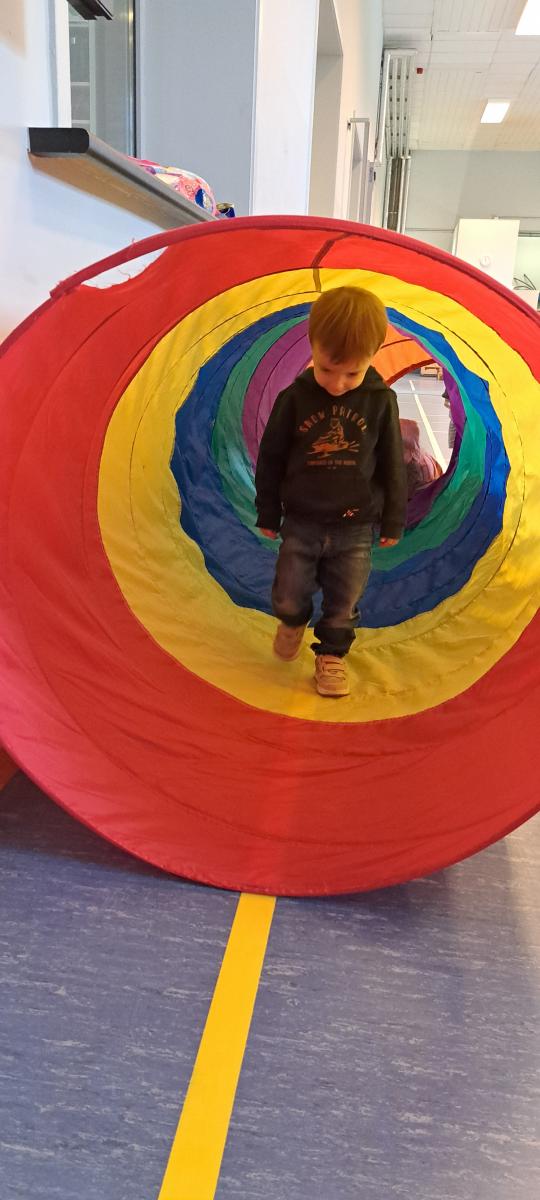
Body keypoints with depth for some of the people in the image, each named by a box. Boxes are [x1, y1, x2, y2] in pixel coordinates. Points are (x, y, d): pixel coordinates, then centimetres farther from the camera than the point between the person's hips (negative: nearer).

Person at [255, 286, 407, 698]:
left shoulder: (381, 401, -10)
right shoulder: (294, 399, -10)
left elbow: (393, 466, -1)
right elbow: (270, 459, -1)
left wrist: (393, 521, 4)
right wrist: (268, 514, 5)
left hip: (355, 527, 0)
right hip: (301, 522, 1)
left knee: (344, 604, 11)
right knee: (287, 597, 12)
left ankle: (332, 654, 35)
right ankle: (293, 622, 46)